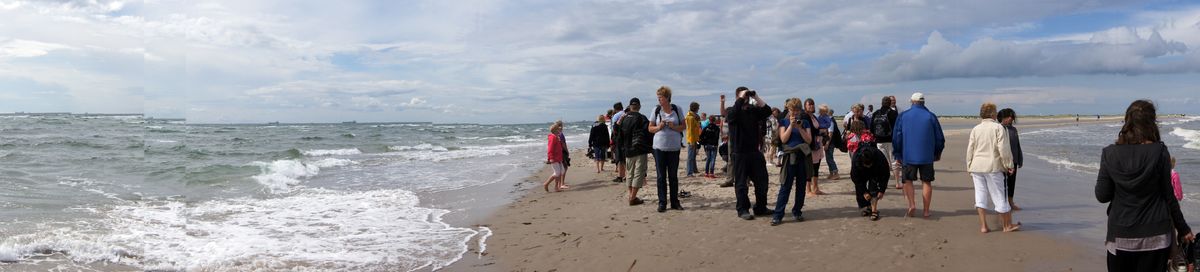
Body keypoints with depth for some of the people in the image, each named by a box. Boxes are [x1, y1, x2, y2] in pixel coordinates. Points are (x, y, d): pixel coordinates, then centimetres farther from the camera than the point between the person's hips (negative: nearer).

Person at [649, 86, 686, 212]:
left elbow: (684, 126, 6)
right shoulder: (656, 110, 3)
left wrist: (674, 127, -12)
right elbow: (650, 128, 8)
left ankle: (675, 202, 14)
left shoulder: (677, 109, 2)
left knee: (673, 176, 6)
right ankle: (662, 203, 6)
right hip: (659, 147, 0)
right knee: (661, 176, 1)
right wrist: (658, 127, -13)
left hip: (674, 147, 0)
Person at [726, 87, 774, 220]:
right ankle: (743, 210, 10)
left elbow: (767, 111, -2)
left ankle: (761, 207, 20)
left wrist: (756, 98, -6)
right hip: (739, 153, -5)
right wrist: (741, 98, -19)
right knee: (741, 183, 2)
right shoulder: (731, 111, -2)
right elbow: (733, 113, -25)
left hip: (755, 151, 5)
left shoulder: (753, 110, 11)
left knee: (762, 180, 9)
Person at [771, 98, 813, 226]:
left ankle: (797, 211, 19)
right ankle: (778, 215, -6)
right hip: (789, 157, -2)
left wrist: (799, 127, -10)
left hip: (803, 156, 3)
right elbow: (783, 139, -7)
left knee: (801, 186, 7)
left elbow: (809, 140, -1)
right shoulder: (784, 122, 5)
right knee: (785, 186, -6)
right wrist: (791, 125, -12)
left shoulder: (805, 122, 9)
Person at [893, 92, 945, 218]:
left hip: (908, 156, -1)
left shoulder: (903, 116, 1)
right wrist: (937, 153, 20)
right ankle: (926, 210, 8)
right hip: (927, 156, 1)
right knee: (926, 182, 7)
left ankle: (911, 204, -11)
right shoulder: (931, 117, 2)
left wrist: (897, 154, 12)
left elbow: (896, 137, 3)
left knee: (908, 180, 9)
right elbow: (939, 137, 6)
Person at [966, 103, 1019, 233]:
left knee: (980, 195, 6)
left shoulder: (975, 129, 7)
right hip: (993, 166, -4)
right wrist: (1009, 165, -3)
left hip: (977, 167, 4)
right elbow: (1003, 149, -11)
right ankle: (1007, 225, 18)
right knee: (999, 196, 5)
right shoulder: (998, 127, -6)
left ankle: (983, 226, 4)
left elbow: (970, 150, 8)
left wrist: (970, 168, 16)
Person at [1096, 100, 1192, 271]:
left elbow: (1101, 196, -4)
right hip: (1155, 236, 0)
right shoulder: (1159, 152, -9)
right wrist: (1183, 229, 8)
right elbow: (1168, 195, -3)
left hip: (1121, 236, 1)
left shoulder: (1110, 153, -6)